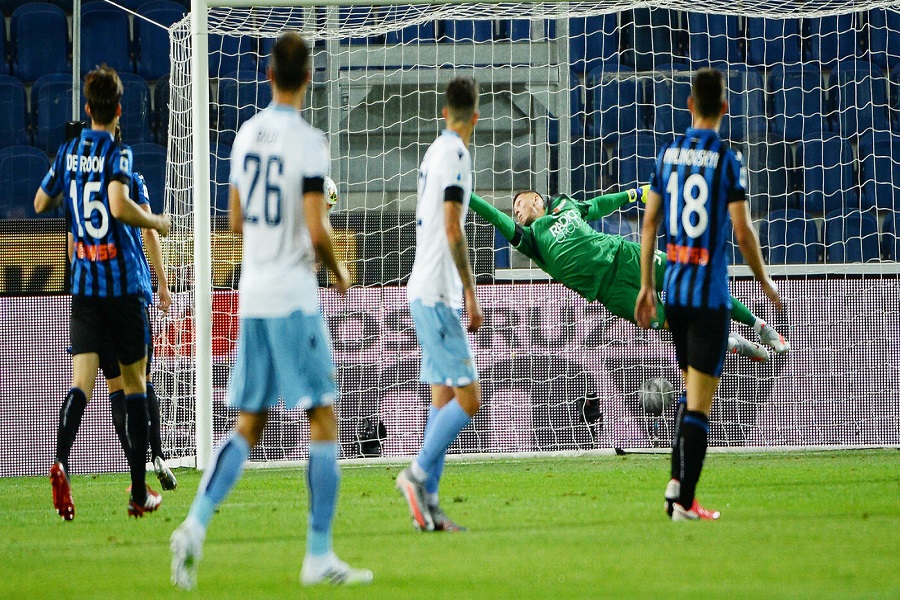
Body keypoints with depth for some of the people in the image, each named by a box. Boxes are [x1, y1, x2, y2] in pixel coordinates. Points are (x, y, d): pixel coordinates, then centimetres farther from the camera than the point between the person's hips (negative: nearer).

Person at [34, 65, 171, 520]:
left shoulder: (68, 152, 7)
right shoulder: (117, 152, -9)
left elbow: (41, 203, 19)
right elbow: (119, 205, -25)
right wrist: (156, 222, -8)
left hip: (83, 284, 3)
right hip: (125, 284, -3)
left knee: (81, 382, -6)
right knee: (134, 382, 9)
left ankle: (61, 461, -34)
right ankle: (139, 493, 12)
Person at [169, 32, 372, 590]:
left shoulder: (247, 135, 8)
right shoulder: (308, 140, -13)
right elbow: (317, 232, -17)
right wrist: (339, 272, 1)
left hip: (252, 294, 6)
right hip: (294, 297, -6)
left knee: (248, 425, 11)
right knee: (323, 421, 1)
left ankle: (195, 525, -7)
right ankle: (319, 556, -1)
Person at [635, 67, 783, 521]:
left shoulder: (668, 154, 5)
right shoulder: (727, 159, -10)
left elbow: (650, 223, 8)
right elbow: (742, 231, -11)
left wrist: (647, 286, 16)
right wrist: (765, 282, 4)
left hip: (674, 290, 5)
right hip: (711, 292, -5)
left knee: (689, 392, 19)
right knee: (699, 402, -3)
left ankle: (676, 482, 9)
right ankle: (685, 500, -6)